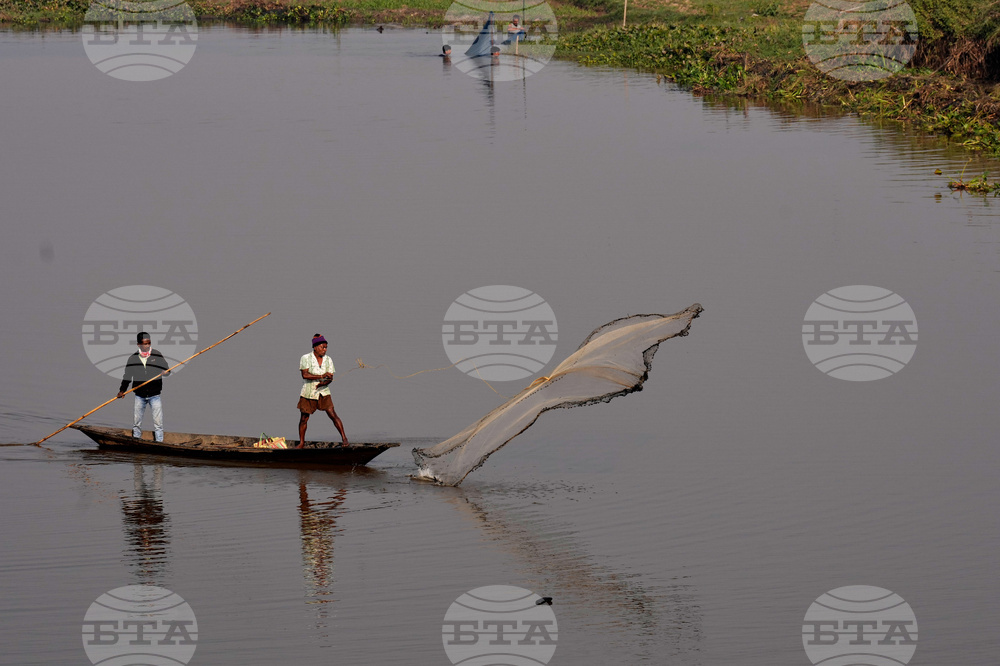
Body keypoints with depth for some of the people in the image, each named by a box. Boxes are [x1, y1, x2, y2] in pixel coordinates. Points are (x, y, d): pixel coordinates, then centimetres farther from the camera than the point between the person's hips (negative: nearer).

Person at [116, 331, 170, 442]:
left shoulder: (157, 356, 1)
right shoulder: (133, 359, 2)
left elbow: (167, 371, 5)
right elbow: (127, 376, 8)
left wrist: (165, 373, -18)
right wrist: (122, 390, -2)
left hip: (154, 395, -1)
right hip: (140, 396, 1)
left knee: (158, 422, -5)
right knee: (136, 422, 6)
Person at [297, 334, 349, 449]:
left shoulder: (328, 360, 3)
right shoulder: (305, 358, -7)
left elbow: (330, 378, 0)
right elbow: (305, 375, -18)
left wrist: (324, 383, -23)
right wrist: (322, 376, -24)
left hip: (323, 393, 1)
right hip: (308, 393, -1)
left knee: (332, 414, -11)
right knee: (304, 418, 3)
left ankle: (344, 438, -9)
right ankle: (301, 443, 18)